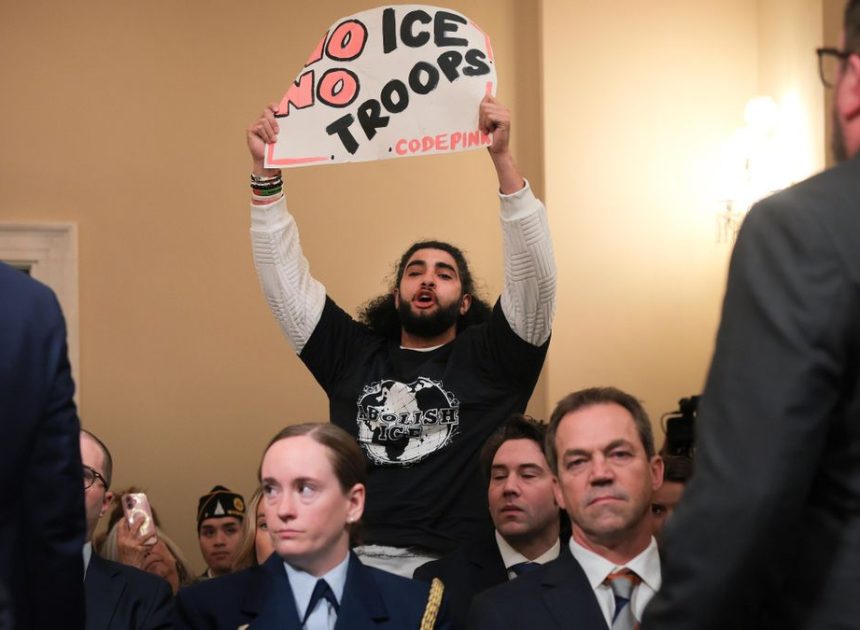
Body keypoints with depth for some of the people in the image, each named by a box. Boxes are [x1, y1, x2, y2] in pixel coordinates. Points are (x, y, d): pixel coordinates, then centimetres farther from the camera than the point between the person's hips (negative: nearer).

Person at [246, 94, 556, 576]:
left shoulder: (488, 357, 10)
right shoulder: (354, 354, 17)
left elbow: (535, 273, -2)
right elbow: (286, 278, 17)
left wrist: (503, 159, -10)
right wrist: (266, 171, 9)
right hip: (350, 562, 2)